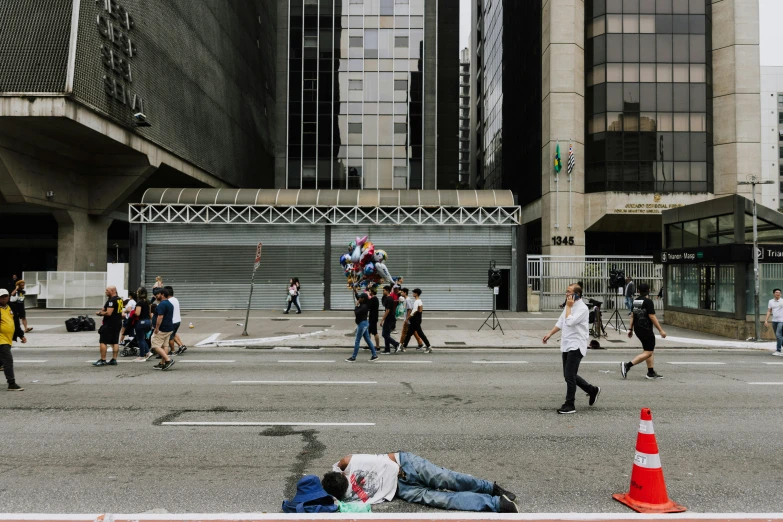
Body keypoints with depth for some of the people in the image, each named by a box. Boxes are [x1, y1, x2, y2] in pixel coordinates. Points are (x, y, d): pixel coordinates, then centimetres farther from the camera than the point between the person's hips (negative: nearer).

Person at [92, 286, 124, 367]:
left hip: (110, 324, -9)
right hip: (118, 323, 9)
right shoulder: (119, 299, 13)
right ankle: (114, 360, 11)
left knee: (103, 342, -3)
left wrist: (101, 313, -5)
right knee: (115, 342, 9)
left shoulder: (111, 300, -17)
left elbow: (108, 313, -22)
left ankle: (103, 360, -2)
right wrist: (102, 311, 10)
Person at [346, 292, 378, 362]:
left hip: (362, 324, -10)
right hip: (364, 323, 10)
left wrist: (356, 305, -13)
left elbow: (356, 313, -23)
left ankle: (353, 358, 6)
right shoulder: (362, 305, 7)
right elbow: (357, 297, 22)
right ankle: (374, 355, 14)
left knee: (357, 341, -2)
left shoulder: (364, 306, -21)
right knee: (368, 340, 12)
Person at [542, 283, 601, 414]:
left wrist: (569, 307, -18)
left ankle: (569, 405, 4)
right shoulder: (569, 306, 13)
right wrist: (550, 334, 18)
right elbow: (561, 322, 21)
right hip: (567, 345, 9)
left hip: (576, 346, -9)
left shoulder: (582, 308, -16)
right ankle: (592, 390, 31)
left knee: (569, 375, -6)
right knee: (569, 375, 14)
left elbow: (570, 322, -27)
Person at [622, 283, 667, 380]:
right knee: (648, 353, -5)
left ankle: (651, 372, 19)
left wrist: (630, 329, 22)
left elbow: (633, 316, 15)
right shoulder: (648, 301, -14)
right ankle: (627, 365, -16)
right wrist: (661, 330, -12)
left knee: (650, 350, 18)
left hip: (637, 329, 9)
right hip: (646, 330, -9)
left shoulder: (635, 301, 10)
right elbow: (652, 317, -16)